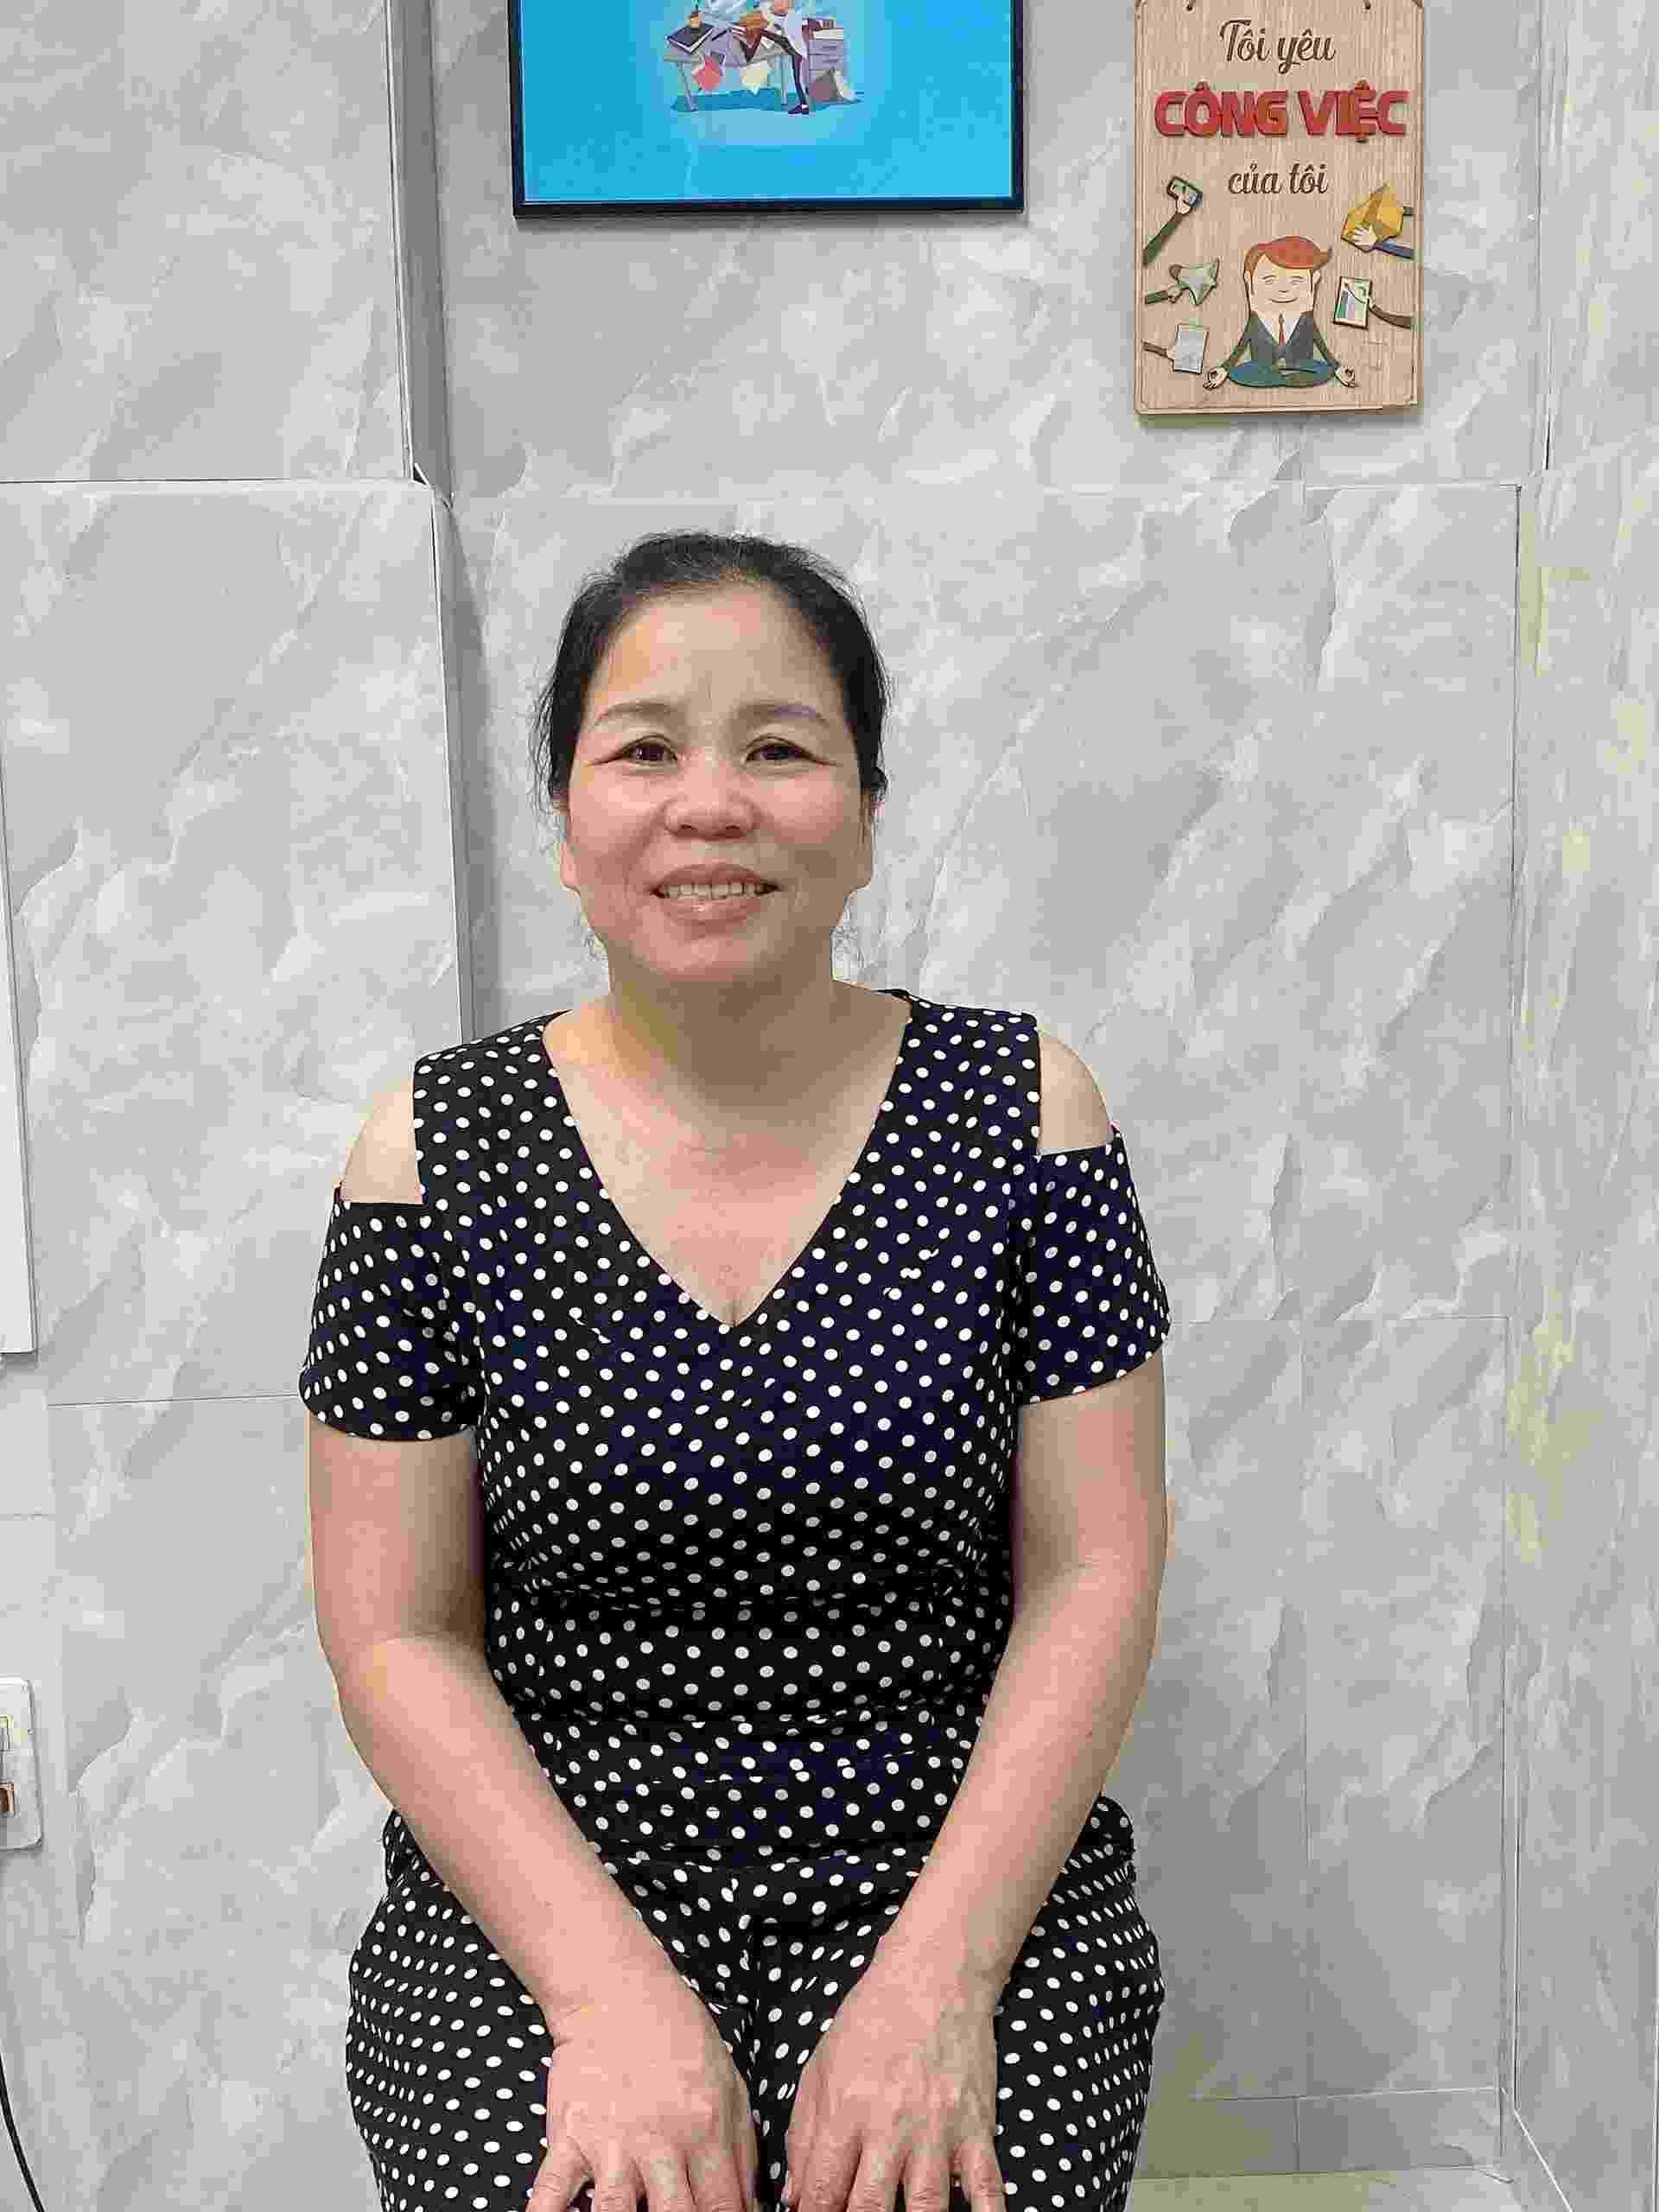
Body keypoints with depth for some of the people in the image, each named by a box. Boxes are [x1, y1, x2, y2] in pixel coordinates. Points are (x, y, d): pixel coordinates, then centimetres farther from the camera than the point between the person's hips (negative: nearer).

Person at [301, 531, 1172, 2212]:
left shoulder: (1021, 1108, -4)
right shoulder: (433, 1150, -4)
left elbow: (1094, 1571, -4)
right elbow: (399, 1633, -3)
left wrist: (939, 1970, -13)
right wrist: (613, 1993, -13)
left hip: (969, 1901, 1)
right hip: (536, 1929, 0)